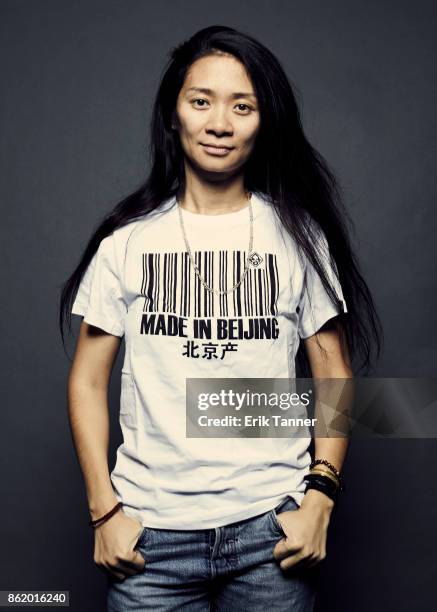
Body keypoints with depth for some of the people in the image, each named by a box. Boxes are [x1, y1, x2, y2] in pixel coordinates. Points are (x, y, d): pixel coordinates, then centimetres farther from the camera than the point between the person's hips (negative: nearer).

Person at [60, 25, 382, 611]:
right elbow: (88, 381, 3)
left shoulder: (299, 235, 2)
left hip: (272, 528, 0)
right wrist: (104, 512, -3)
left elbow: (333, 377, 4)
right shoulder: (128, 238, 1)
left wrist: (319, 501, -5)